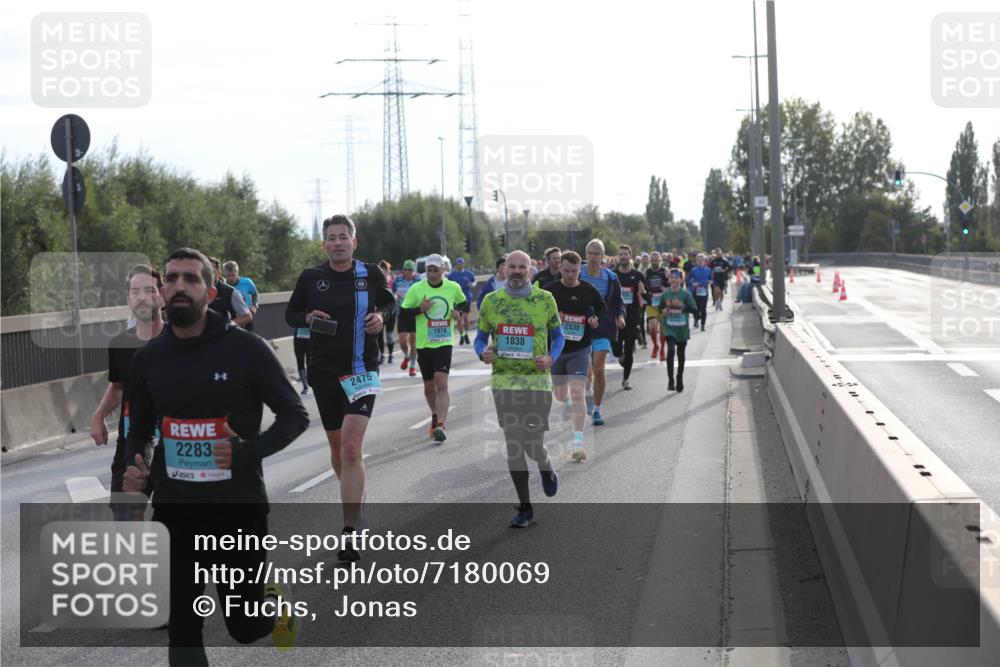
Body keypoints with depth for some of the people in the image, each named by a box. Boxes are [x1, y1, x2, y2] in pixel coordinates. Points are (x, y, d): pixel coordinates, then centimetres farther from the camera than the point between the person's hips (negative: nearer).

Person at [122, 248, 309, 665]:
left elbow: (295, 416, -4)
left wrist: (249, 452, -21)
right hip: (174, 514, 3)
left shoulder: (245, 349, -11)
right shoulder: (147, 358, 1)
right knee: (182, 633, 3)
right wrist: (133, 465, -5)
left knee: (247, 628, 10)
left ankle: (274, 599, 46)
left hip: (238, 509, -3)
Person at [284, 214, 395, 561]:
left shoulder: (371, 274, -1)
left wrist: (381, 316, -5)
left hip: (362, 369, -2)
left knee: (352, 448, -15)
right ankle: (353, 500, 41)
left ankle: (349, 533, -16)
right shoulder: (311, 277, 0)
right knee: (337, 447, 13)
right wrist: (308, 318, -11)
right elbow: (290, 313, 10)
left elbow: (389, 300, 16)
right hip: (324, 370, 2)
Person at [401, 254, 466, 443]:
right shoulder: (417, 289, -4)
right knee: (429, 386, 13)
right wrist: (420, 309, -17)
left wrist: (458, 312, -1)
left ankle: (440, 426, -20)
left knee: (442, 384, -16)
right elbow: (402, 311, 0)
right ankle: (435, 418, 37)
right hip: (423, 343, 1)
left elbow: (463, 302, 20)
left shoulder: (453, 287, 1)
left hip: (444, 342, -1)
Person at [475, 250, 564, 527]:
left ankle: (546, 469, 35)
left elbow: (558, 335, 10)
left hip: (537, 380, -1)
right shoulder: (491, 301, 4)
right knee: (513, 446, 1)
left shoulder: (545, 299, 1)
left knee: (534, 445, -4)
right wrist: (483, 354, -11)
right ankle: (525, 508, 12)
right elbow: (481, 337, 12)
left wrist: (551, 359, -10)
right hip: (504, 380, 2)